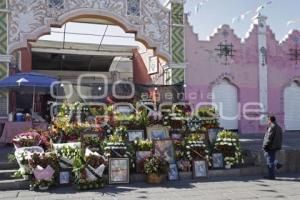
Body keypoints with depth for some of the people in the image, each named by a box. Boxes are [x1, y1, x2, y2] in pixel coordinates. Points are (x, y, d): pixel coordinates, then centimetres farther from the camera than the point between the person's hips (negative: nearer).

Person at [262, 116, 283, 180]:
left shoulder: (272, 127, -17)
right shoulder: (279, 127, 14)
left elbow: (269, 138, -21)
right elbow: (280, 139, 19)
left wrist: (265, 146, -17)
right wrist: (278, 146, 23)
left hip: (271, 147, -10)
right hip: (276, 146, 10)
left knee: (270, 161, -3)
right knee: (266, 155, 26)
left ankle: (271, 175, 2)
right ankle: (277, 164, 12)